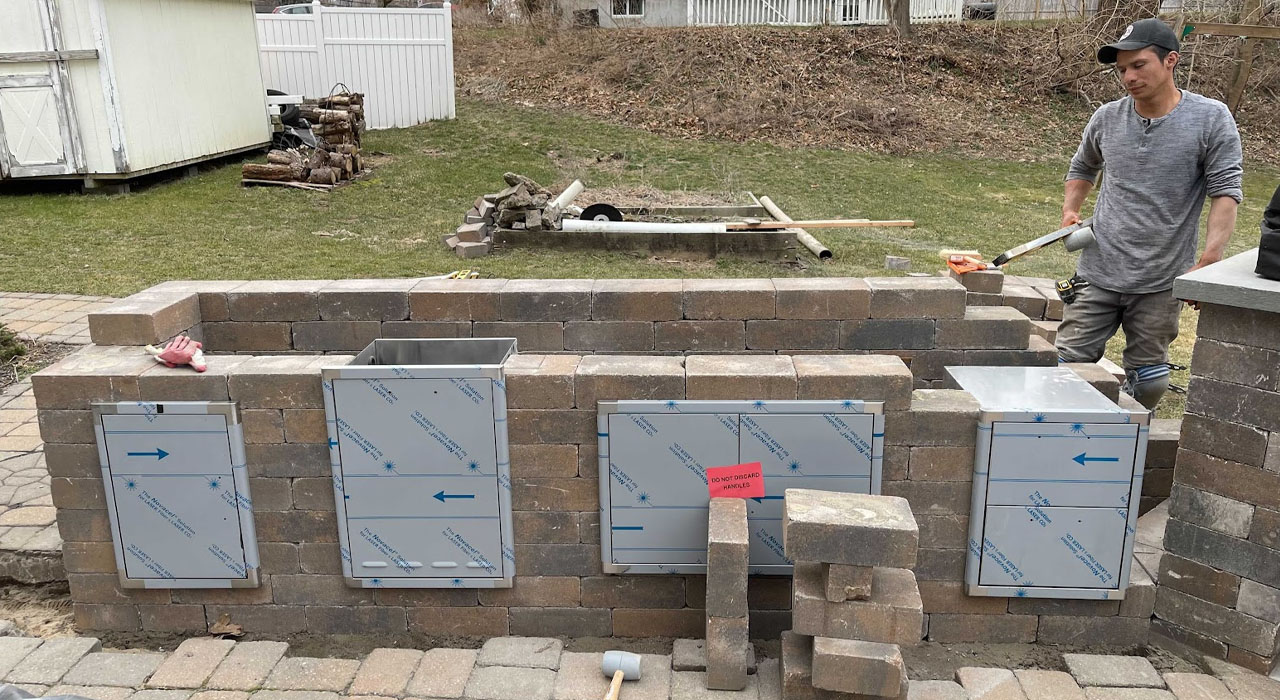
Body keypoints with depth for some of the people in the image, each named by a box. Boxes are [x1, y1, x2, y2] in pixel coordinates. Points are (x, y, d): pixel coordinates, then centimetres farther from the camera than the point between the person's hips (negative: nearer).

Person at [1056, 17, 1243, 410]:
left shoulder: (1211, 120, -5)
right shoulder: (1107, 118, 5)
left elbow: (1225, 192, -8)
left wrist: (1208, 263, -18)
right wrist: (1070, 210, 4)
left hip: (1162, 283, -2)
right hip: (1098, 274, 2)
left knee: (1148, 382, 7)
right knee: (1069, 366, 1)